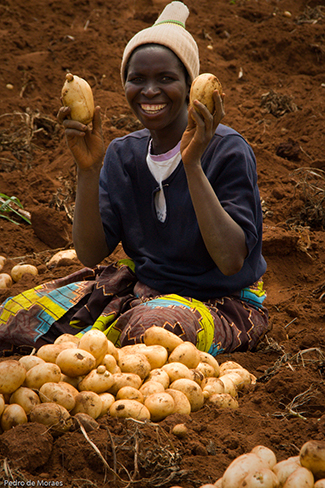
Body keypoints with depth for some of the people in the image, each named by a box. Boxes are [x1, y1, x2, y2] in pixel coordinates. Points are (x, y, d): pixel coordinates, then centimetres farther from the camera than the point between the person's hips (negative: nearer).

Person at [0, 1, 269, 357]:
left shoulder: (228, 151, -16)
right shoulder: (122, 155, 2)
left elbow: (232, 261, -25)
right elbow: (90, 254, -6)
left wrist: (193, 165, -31)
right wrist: (88, 169, -19)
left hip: (223, 302, -4)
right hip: (143, 288, 5)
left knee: (155, 330, -39)